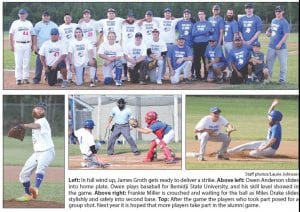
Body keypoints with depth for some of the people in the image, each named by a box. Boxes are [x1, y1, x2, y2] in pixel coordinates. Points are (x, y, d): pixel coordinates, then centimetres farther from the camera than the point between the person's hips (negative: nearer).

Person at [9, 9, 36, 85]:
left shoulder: (29, 23, 12)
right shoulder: (15, 23, 4)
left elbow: (33, 35, 14)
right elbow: (11, 35, 2)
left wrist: (33, 45, 6)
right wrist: (11, 45, -5)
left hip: (27, 45, 2)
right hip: (18, 45, -2)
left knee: (26, 63, 1)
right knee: (18, 63, -5)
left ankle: (26, 78, 7)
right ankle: (18, 79, -2)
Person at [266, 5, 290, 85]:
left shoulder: (284, 22, -10)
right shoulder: (273, 21, 14)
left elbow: (286, 34, -17)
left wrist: (280, 44, -22)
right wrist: (268, 32, 3)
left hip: (281, 47, -7)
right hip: (271, 46, 7)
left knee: (283, 64, -3)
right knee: (269, 62, 11)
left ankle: (282, 79, 6)